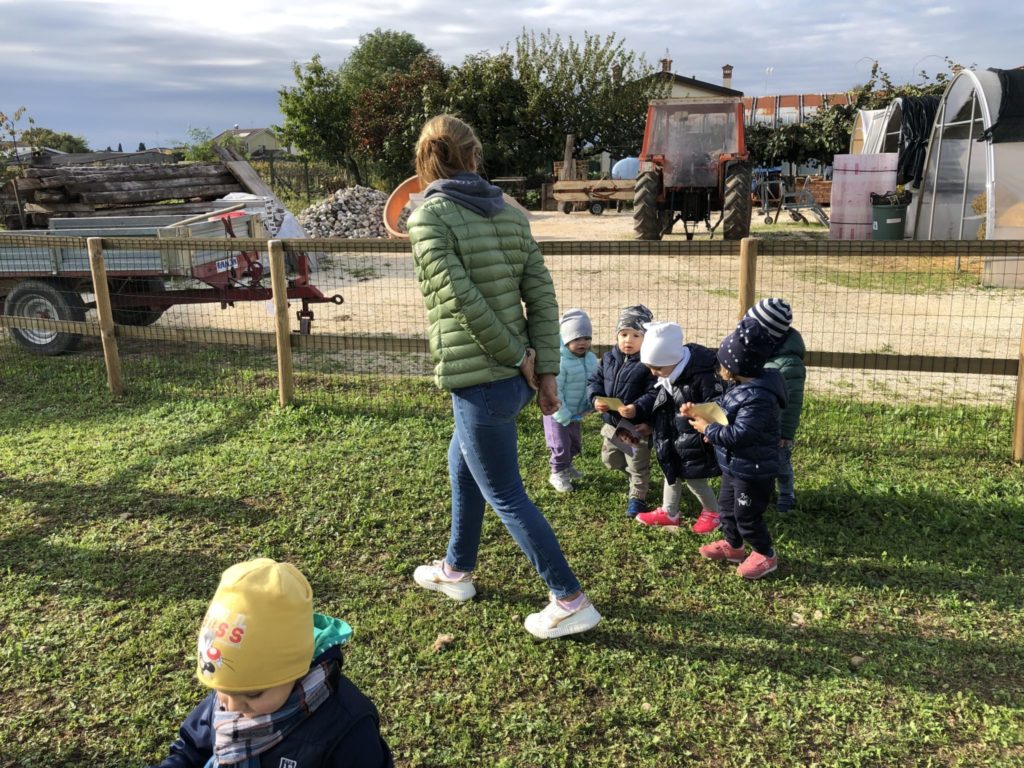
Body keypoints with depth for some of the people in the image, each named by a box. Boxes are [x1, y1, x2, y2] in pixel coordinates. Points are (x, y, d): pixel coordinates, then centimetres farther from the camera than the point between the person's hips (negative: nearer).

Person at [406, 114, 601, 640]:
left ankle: (571, 602, 14)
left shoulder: (429, 218, -11)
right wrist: (546, 371, 0)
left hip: (479, 382, -8)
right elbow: (542, 295, 0)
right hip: (513, 377, 8)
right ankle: (456, 570, 44)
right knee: (461, 465, 27)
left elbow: (463, 300, -20)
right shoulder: (510, 214, 6)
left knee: (506, 497, 6)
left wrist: (519, 357, -11)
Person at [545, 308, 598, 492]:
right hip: (557, 414, -8)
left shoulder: (591, 359, -3)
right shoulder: (560, 362, -27)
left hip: (576, 413, 8)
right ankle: (557, 474, 21)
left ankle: (567, 466, 46)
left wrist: (593, 403, -5)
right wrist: (563, 415, -24)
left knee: (575, 443, 23)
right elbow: (554, 391, -26)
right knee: (560, 445, 1)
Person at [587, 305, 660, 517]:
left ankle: (637, 497, 31)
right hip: (611, 423, 6)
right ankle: (634, 475, 49)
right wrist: (595, 398, -15)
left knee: (639, 465, 10)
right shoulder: (608, 358, 0)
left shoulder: (648, 363, -19)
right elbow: (595, 381, 5)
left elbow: (654, 394, -22)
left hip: (637, 426, -6)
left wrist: (637, 408, -36)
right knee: (609, 459, 23)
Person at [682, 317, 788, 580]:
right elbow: (722, 410, 15)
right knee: (726, 505, 24)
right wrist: (699, 412, -2)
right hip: (735, 466, 10)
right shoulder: (738, 386, 0)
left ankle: (765, 555, 28)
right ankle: (732, 544, 44)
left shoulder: (757, 397, -32)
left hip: (753, 471, -10)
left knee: (746, 516, 7)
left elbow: (738, 435, -33)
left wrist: (707, 429, -21)